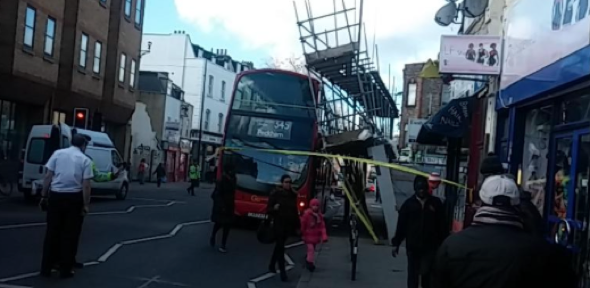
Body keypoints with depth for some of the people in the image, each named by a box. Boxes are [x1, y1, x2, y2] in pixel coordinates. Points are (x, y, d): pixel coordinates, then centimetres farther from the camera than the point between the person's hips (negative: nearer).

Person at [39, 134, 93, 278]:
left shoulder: (58, 153, 2)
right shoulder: (85, 160, -2)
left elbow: (48, 176, 0)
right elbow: (86, 185, -8)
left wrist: (44, 196, 7)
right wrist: (85, 205, -3)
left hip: (55, 196, 2)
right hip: (73, 198, -2)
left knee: (52, 232, 12)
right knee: (69, 235, 9)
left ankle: (46, 268, 19)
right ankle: (65, 270, 15)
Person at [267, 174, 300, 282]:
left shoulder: (293, 195, 6)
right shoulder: (275, 193, -9)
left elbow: (294, 211, 13)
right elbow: (269, 209, -6)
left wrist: (297, 225, 13)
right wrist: (274, 208, -29)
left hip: (289, 224, 5)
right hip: (278, 224, -5)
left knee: (279, 245, 17)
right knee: (280, 246, -6)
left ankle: (272, 265, 34)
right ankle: (282, 271, -4)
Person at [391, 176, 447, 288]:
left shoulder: (436, 203, 1)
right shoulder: (409, 203, 1)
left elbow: (442, 225, 3)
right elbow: (401, 225, 2)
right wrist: (396, 243, 2)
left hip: (430, 246, -1)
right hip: (413, 246, 1)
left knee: (427, 274, -2)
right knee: (412, 274, 7)